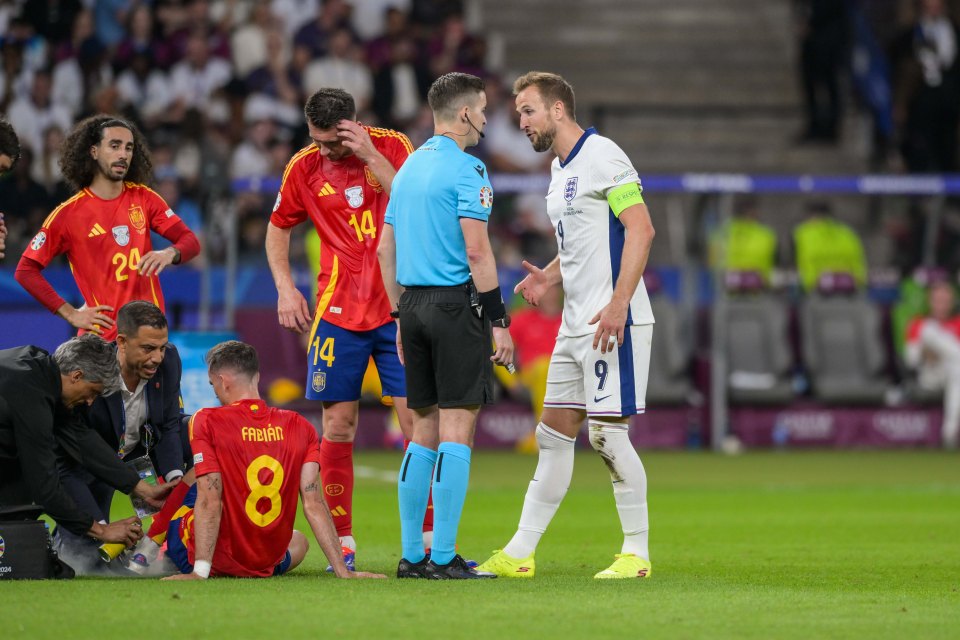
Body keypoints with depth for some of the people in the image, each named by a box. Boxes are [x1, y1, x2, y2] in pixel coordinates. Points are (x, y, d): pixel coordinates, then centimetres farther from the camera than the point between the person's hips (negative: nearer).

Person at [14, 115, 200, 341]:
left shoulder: (143, 198, 7)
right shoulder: (68, 214, -4)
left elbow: (190, 241, 5)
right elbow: (25, 271, -3)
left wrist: (170, 253, -18)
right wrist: (71, 314, -9)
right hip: (104, 334, -3)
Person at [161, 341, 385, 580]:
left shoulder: (206, 421, -14)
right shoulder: (300, 428, -4)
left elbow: (209, 500, -21)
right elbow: (313, 503, -8)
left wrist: (200, 572, -23)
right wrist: (342, 570, -8)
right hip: (269, 564, 5)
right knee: (299, 541, 40)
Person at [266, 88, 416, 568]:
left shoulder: (392, 147, -3)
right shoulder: (304, 167, 3)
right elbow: (278, 228, 17)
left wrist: (373, 156, -21)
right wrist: (285, 287, 6)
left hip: (398, 307, -2)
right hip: (338, 310, 2)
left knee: (416, 419, -4)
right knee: (338, 425, 0)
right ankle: (342, 542, 6)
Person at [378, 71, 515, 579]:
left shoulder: (409, 167, 16)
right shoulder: (465, 169, -9)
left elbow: (386, 250, 18)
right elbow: (476, 252, -15)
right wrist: (499, 321, -12)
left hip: (414, 307, 8)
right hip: (456, 305, -8)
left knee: (424, 432, 12)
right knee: (456, 432, -6)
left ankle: (411, 556, 11)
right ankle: (443, 558, -9)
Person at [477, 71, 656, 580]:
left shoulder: (601, 156, -11)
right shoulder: (560, 169, 18)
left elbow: (640, 229, -18)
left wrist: (618, 303, -25)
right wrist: (549, 278, 9)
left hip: (613, 323, -10)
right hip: (574, 324, 10)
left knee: (607, 433, -8)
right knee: (554, 434, 9)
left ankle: (637, 553, 0)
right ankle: (520, 554, 11)